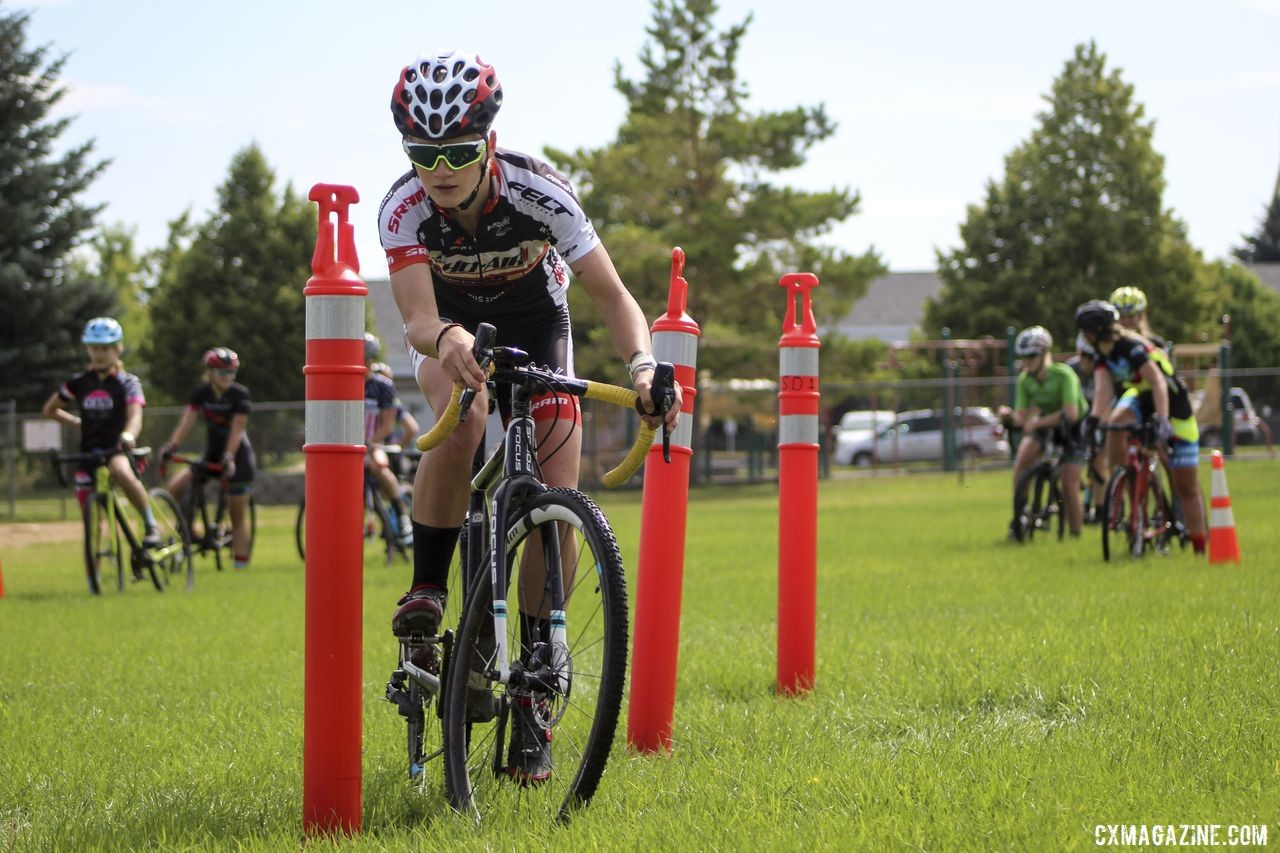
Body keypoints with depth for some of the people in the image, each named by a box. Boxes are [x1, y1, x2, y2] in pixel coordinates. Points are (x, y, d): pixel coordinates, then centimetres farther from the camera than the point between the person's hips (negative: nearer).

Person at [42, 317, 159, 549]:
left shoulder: (127, 382, -3)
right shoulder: (78, 383, 6)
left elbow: (135, 415, -22)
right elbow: (49, 410, 20)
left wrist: (128, 436, -42)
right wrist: (76, 421, 8)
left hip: (117, 450, -4)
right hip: (88, 452, 4)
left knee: (123, 474, -39)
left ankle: (150, 525, -24)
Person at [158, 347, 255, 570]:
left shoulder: (239, 394, -14)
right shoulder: (201, 392, -5)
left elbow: (236, 429, -21)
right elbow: (187, 420, -15)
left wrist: (228, 457, -33)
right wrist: (171, 445, -30)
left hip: (238, 455, -4)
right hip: (212, 454, 4)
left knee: (238, 514, -5)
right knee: (175, 486, -14)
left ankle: (241, 563, -1)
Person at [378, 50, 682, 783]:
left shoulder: (538, 192, -32)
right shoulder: (404, 209, -30)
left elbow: (612, 295, -31)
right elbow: (417, 317, -39)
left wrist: (642, 363, -51)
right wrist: (445, 339, -64)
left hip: (534, 324, 0)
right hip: (451, 330, 0)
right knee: (462, 417, -38)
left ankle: (533, 710, -1)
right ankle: (428, 590, -21)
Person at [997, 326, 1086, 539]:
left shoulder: (1064, 375, -27)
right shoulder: (1025, 380, -12)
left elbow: (1070, 414, -35)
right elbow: (1021, 417, -13)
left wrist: (1036, 423, -38)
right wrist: (1009, 416, -36)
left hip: (1072, 429, -4)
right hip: (1044, 425, 4)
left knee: (1069, 482, -14)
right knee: (1022, 457, -23)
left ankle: (1075, 532, 0)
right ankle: (1019, 514, -14)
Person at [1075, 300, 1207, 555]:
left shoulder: (1131, 346, -29)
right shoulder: (1104, 352, -7)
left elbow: (1158, 382, -37)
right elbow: (1103, 388, -17)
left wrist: (1162, 421, -48)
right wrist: (1094, 419, -33)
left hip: (1171, 402, -6)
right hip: (1140, 396, 6)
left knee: (1185, 485, -4)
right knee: (1115, 423, -29)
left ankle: (1200, 548, 3)